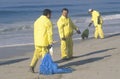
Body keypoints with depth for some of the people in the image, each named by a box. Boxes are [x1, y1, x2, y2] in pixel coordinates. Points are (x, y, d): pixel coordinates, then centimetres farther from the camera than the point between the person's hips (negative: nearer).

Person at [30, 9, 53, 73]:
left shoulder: (37, 21, 14)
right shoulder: (48, 22, -9)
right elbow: (50, 33, -13)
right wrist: (50, 43, -10)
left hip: (37, 42, 7)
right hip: (44, 42, -6)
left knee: (36, 54, 12)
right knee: (45, 54, 2)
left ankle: (32, 66, 2)